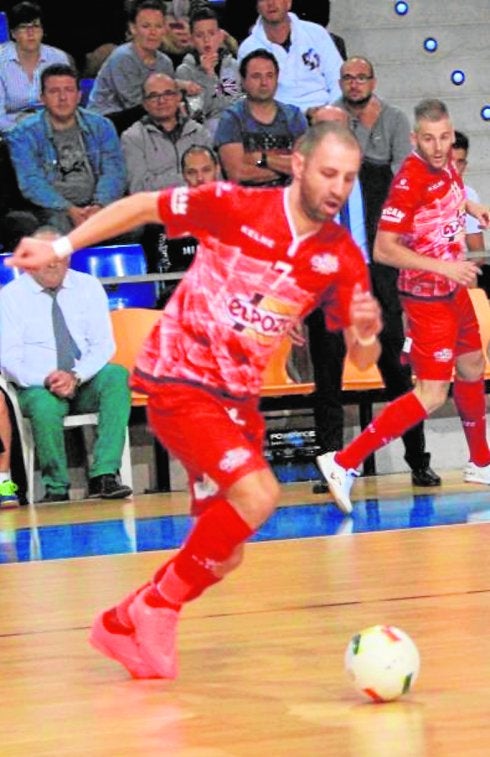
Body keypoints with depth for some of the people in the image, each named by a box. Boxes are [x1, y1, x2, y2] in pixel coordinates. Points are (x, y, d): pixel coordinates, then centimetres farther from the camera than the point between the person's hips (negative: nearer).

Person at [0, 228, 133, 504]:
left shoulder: (88, 287, 6)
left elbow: (103, 344, -1)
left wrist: (76, 377, -20)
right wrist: (47, 381, -24)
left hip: (86, 382, 2)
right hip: (37, 387, -2)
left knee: (117, 375, -30)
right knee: (45, 406, -36)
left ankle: (104, 475, -35)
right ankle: (56, 488, -15)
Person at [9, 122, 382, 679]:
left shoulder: (341, 257, -3)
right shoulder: (235, 207, -15)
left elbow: (361, 358, 0)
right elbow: (140, 208, -3)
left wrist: (366, 333, -24)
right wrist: (60, 247, -4)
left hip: (238, 396, 6)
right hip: (178, 381, -6)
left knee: (222, 556, 8)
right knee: (258, 493, -25)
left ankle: (124, 624, 30)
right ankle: (159, 605, -8)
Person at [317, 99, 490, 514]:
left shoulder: (447, 165, -1)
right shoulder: (409, 180, -26)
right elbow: (383, 249, -29)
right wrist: (443, 267, -31)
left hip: (453, 289, 9)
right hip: (427, 296, -9)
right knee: (432, 394, -13)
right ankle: (344, 462, -15)